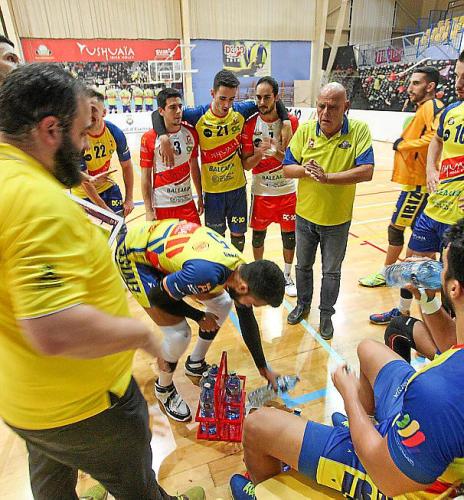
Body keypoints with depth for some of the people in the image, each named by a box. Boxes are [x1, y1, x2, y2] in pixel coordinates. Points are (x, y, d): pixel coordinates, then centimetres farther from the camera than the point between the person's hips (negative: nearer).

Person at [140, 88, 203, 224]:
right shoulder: (149, 138, -9)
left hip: (187, 203, 3)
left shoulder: (191, 133, 1)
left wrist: (200, 197, 12)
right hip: (161, 206, -3)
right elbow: (146, 177, -6)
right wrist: (148, 211, -8)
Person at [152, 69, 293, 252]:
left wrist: (286, 121, -10)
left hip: (237, 186, 2)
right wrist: (163, 137, -27)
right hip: (212, 190, -2)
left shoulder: (241, 111, -6)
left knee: (238, 234, 14)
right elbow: (158, 114, -9)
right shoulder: (199, 115, -12)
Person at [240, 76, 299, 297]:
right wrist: (260, 152, -26)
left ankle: (287, 276, 31)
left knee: (289, 236, 8)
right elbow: (246, 165, -6)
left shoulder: (291, 122, -6)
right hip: (261, 191, 0)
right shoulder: (250, 124, -6)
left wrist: (277, 152, -24)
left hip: (287, 190, 0)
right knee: (258, 235, 11)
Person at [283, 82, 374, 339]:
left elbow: (366, 172, -23)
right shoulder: (305, 130, -8)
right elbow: (287, 168, -5)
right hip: (305, 215, 3)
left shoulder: (359, 130, -13)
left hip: (337, 219, -2)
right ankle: (303, 304, 44)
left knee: (331, 271, 14)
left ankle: (326, 314, 36)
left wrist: (327, 177, -32)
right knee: (303, 265, 20)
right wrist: (305, 170, -26)